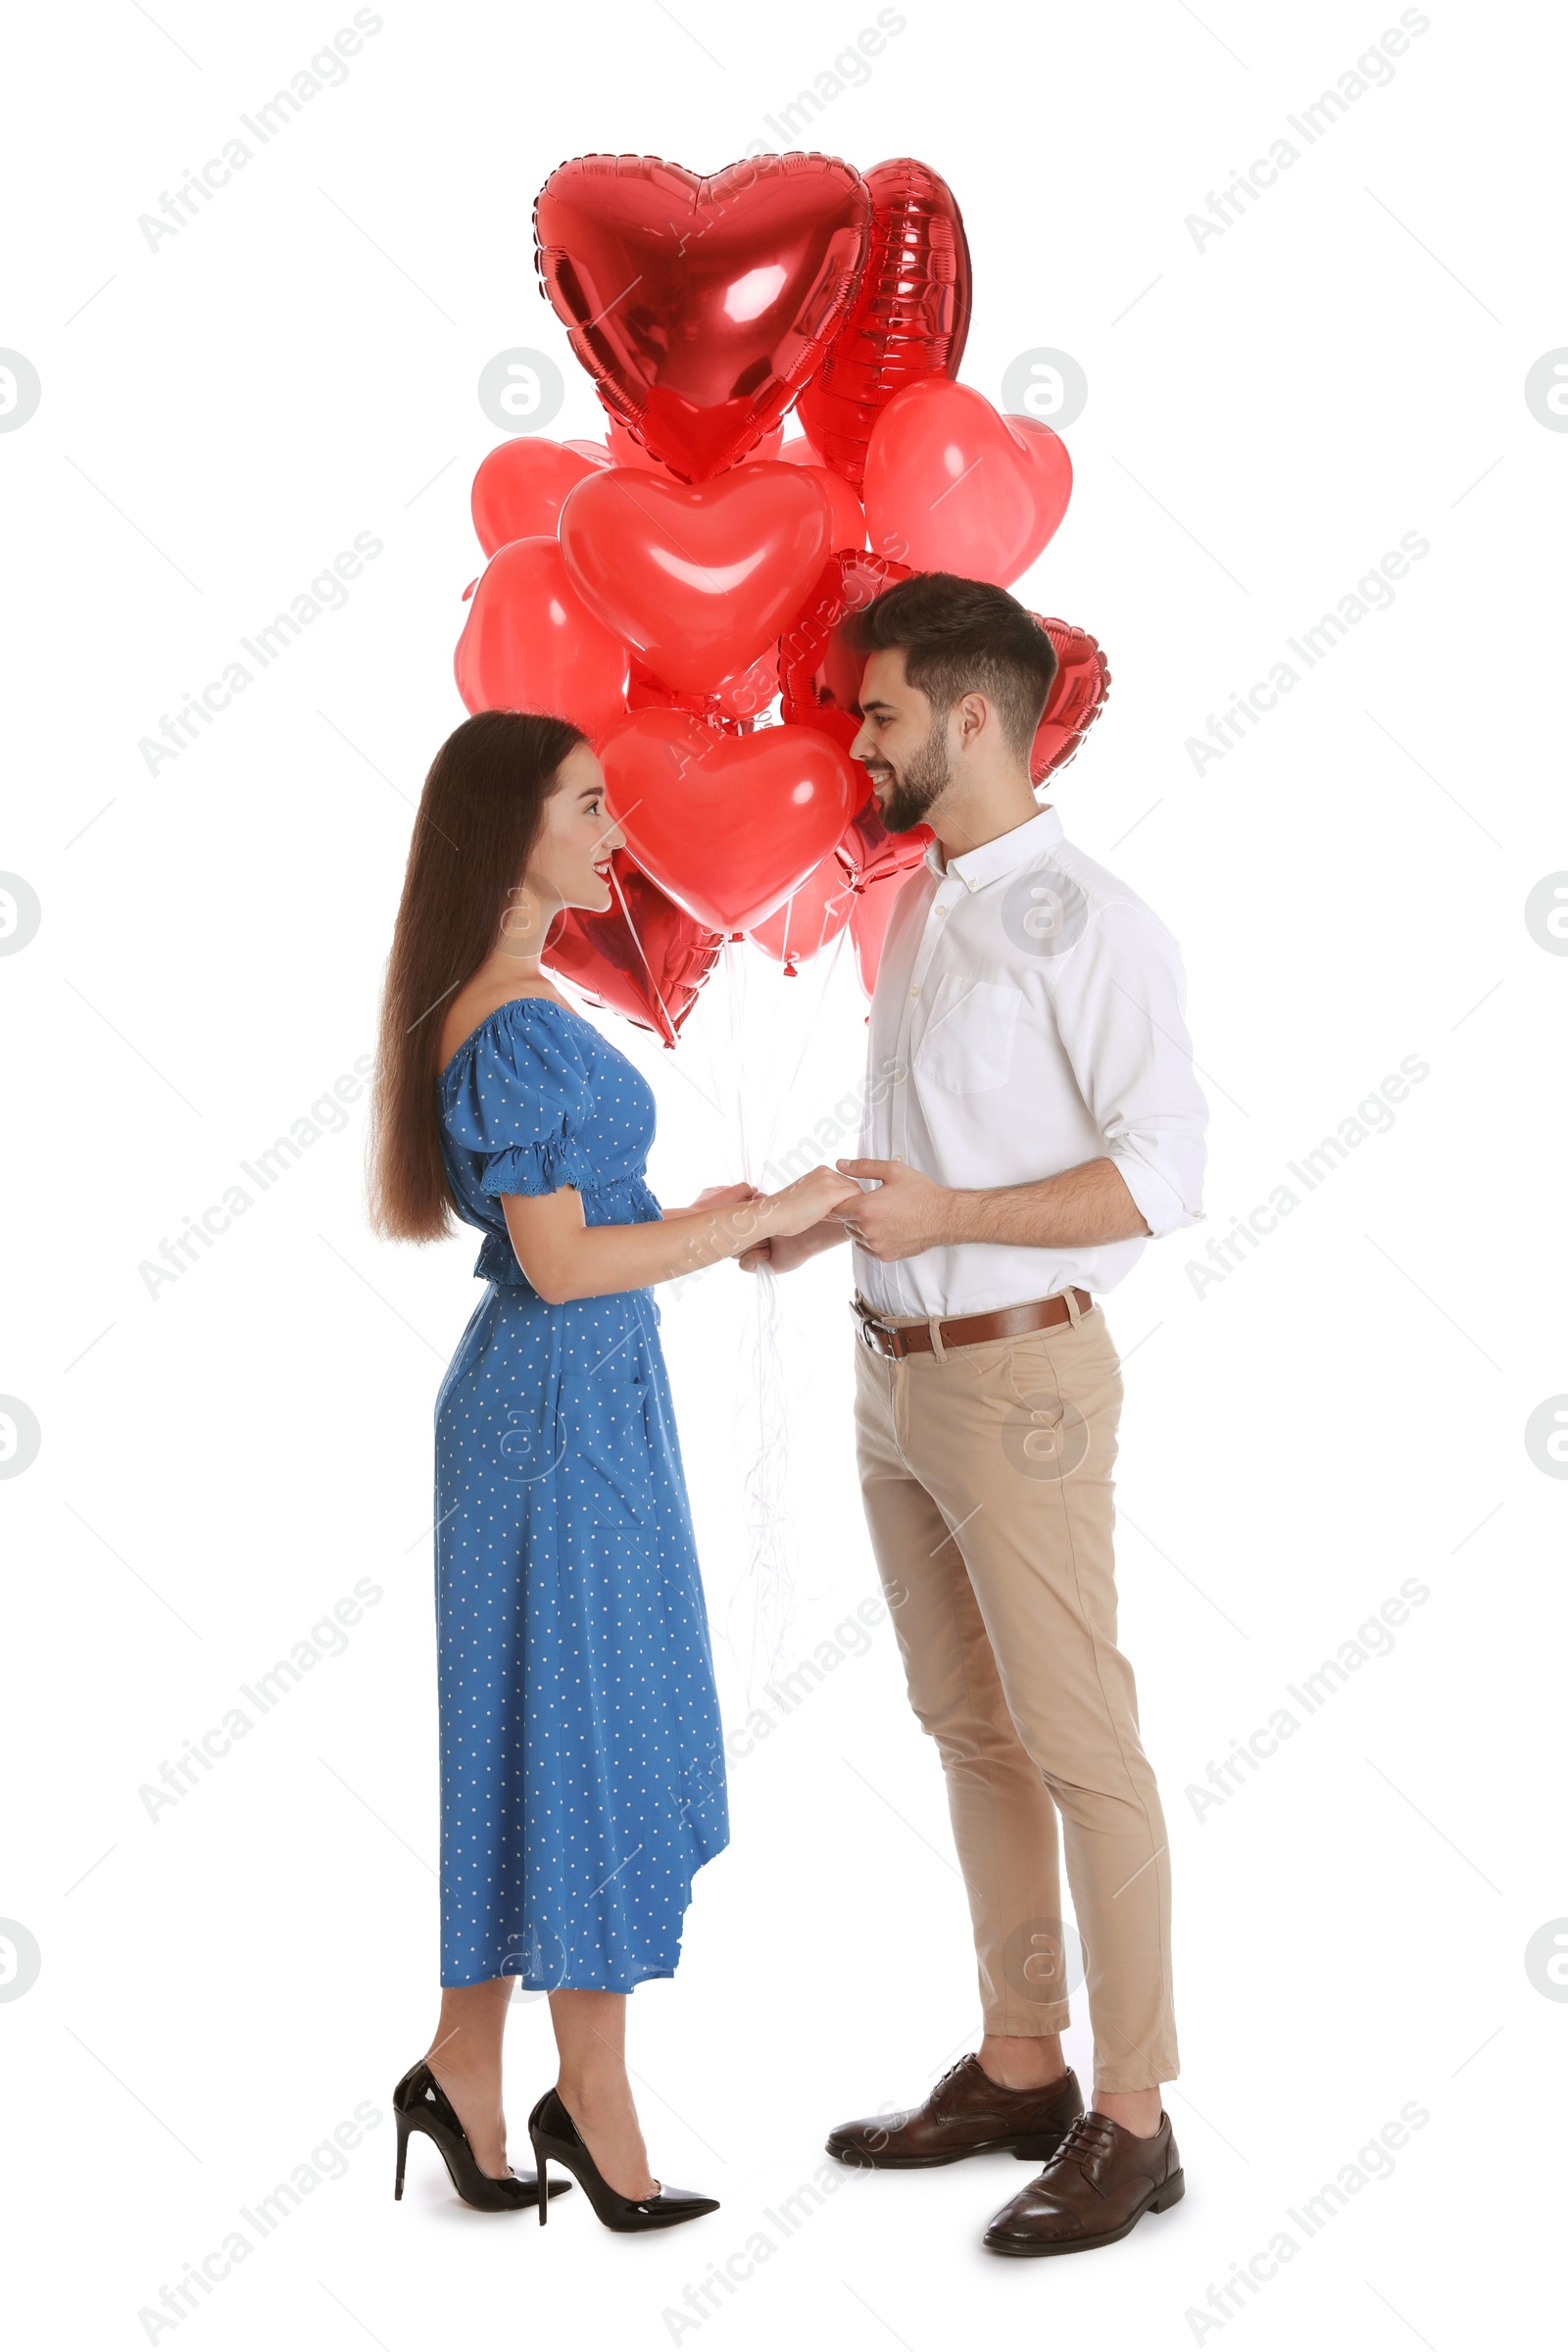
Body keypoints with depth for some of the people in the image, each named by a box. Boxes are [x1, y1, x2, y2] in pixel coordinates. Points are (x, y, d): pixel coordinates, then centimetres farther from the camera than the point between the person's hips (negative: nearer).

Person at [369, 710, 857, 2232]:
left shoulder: (478, 1008, 12)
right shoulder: (522, 1025, -19)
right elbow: (561, 1265, -20)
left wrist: (698, 1219, 12)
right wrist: (766, 1216, -15)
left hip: (547, 1400, 10)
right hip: (565, 1407, -10)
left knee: (537, 1732, 15)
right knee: (584, 1735, 1)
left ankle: (464, 2068, 24)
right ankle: (595, 2102, 15)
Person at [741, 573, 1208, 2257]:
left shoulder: (1085, 923, -14)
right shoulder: (919, 908, 12)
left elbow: (1161, 1173, -19)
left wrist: (943, 1216, -22)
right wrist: (833, 1219, 6)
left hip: (1018, 1379, -9)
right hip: (897, 1369, 9)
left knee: (1078, 1746, -1)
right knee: (969, 1730, 15)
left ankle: (1130, 2119, 9)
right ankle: (1018, 2067, 27)